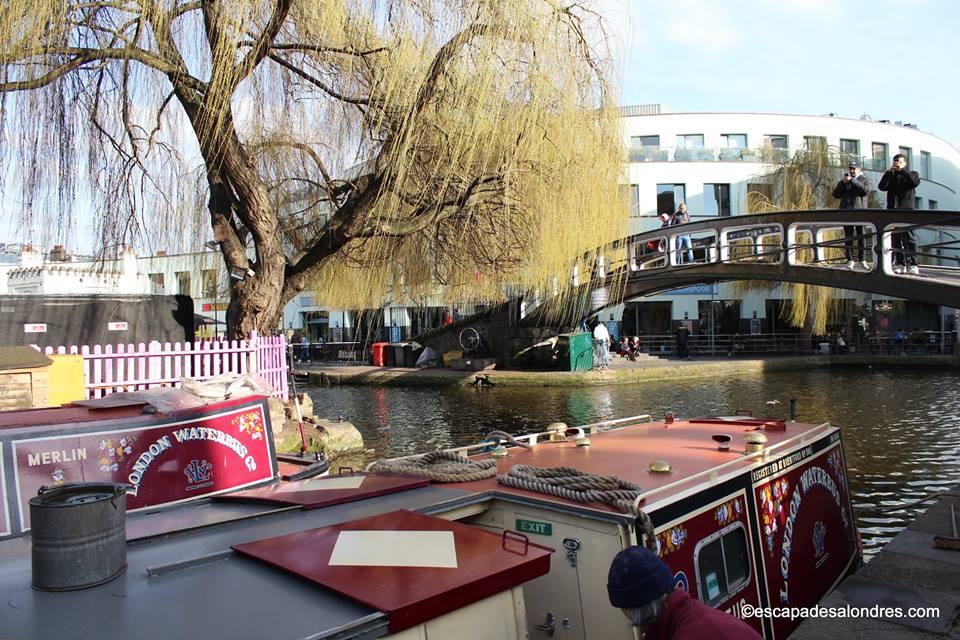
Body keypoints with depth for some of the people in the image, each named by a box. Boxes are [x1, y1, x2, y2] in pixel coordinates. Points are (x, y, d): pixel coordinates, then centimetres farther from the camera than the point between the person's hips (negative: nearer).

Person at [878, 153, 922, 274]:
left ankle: (912, 264, -10)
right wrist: (889, 172, -10)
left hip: (906, 210, -3)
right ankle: (900, 264, 4)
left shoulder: (911, 174, 12)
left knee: (909, 237, -9)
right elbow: (881, 187, -1)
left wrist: (902, 170, -11)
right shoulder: (890, 176, 18)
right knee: (896, 238, 2)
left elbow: (916, 182, -11)